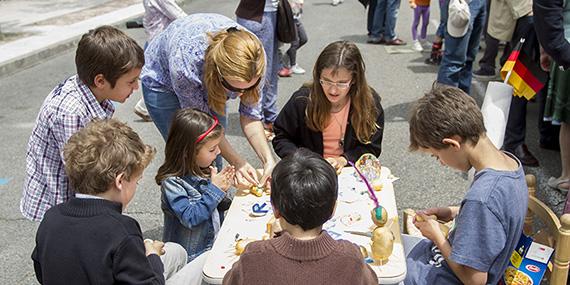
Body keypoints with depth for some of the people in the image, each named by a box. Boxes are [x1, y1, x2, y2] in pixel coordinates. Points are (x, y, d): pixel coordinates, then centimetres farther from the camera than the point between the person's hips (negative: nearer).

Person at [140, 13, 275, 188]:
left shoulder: (252, 57, -33)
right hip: (163, 83, -3)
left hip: (207, 81, 4)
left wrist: (268, 160, -29)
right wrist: (236, 162, -29)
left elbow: (250, 115, -18)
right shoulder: (185, 63, -44)